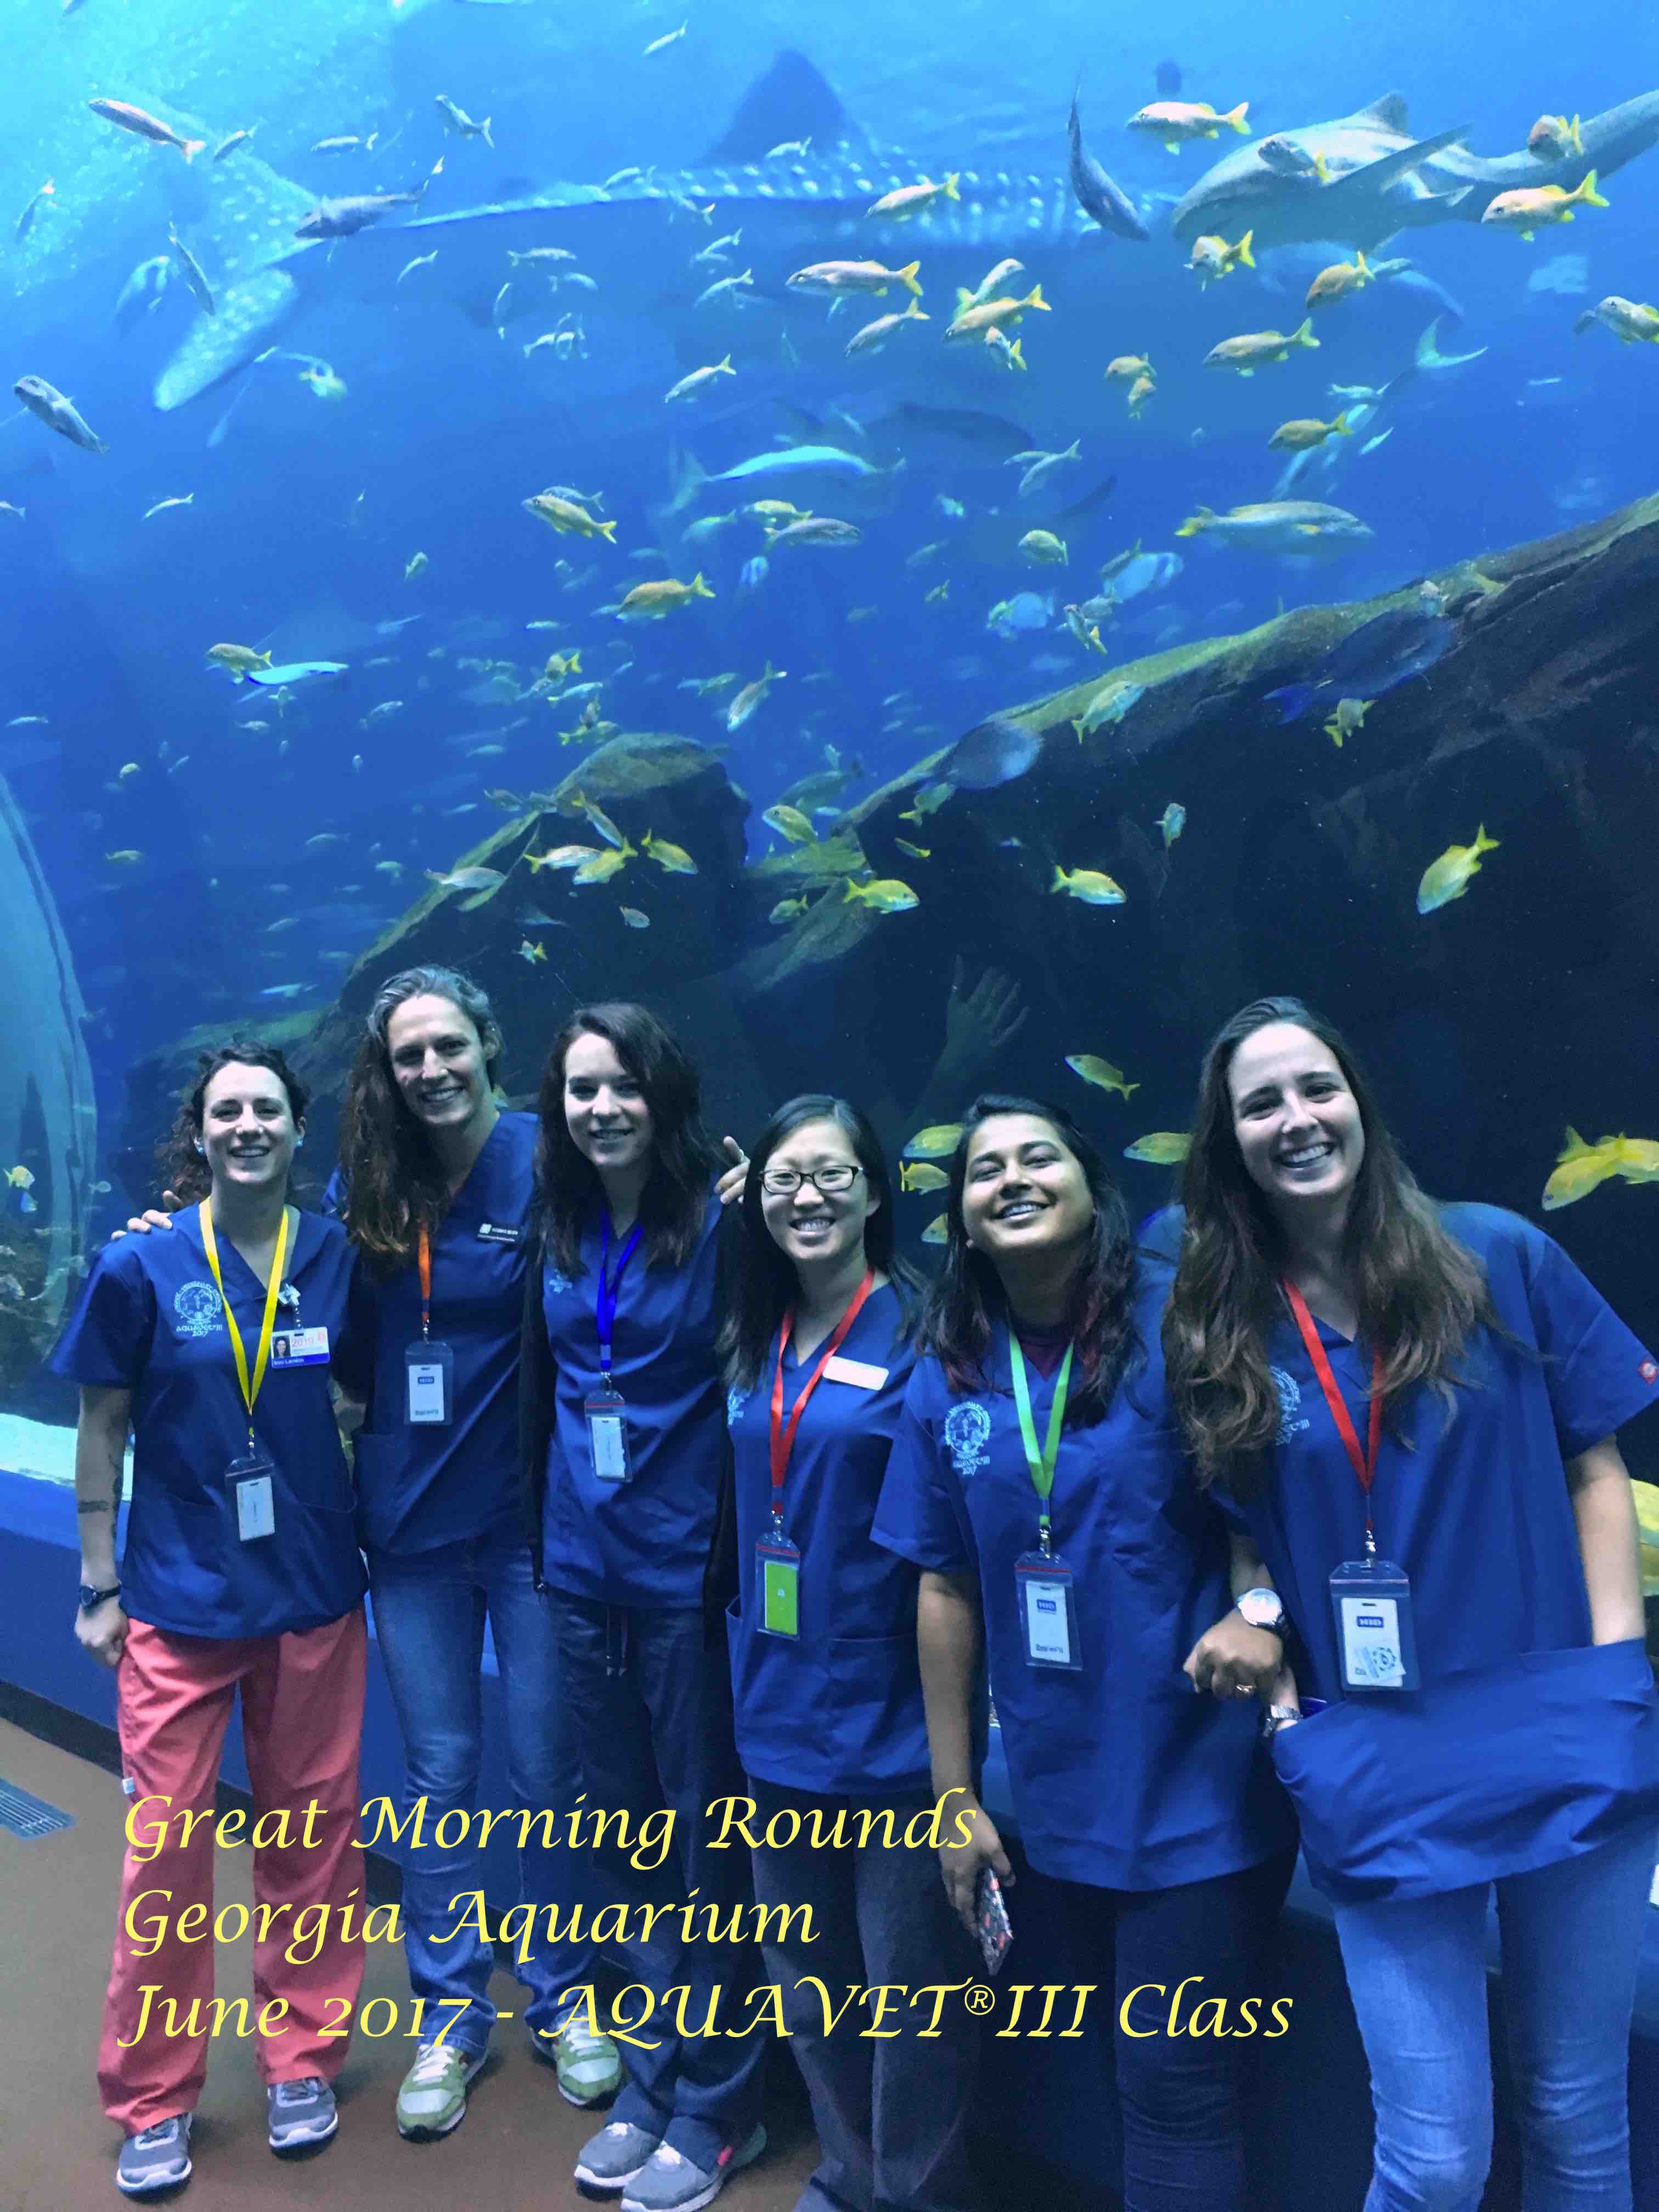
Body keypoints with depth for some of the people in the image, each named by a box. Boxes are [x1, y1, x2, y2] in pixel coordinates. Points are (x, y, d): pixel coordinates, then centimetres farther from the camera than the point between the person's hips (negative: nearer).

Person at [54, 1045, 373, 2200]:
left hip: (315, 1594, 2)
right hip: (179, 1598, -1)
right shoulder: (141, 1264, -7)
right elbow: (102, 1428, -1)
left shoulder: (337, 1258, -3)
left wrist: (368, 1539, 2)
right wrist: (99, 1586, -2)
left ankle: (303, 2060, 33)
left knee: (312, 1834, 12)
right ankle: (154, 2101, 27)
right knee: (167, 1846, 6)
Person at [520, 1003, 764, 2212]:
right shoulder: (560, 1231, 3)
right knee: (634, 1837, 18)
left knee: (704, 1844, 8)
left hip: (687, 1572, -5)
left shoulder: (717, 1220, -13)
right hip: (583, 1571, 5)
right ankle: (652, 2084, 34)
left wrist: (735, 1555, -15)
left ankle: (716, 2109, 26)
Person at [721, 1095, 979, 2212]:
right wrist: (750, 1658, 11)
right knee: (806, 1976, 20)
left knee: (910, 1982, 8)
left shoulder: (920, 1330, -13)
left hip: (891, 1715, -6)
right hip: (781, 1708, 7)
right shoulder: (756, 1342, 6)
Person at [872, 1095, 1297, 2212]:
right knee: (1147, 2068, 22)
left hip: (1201, 1786, -4)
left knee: (1175, 2087, 5)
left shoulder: (1175, 1327, -14)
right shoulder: (950, 1376, -1)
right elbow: (946, 1588, 5)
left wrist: (1258, 1613, -29)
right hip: (1061, 1798, 4)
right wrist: (954, 1795, 7)